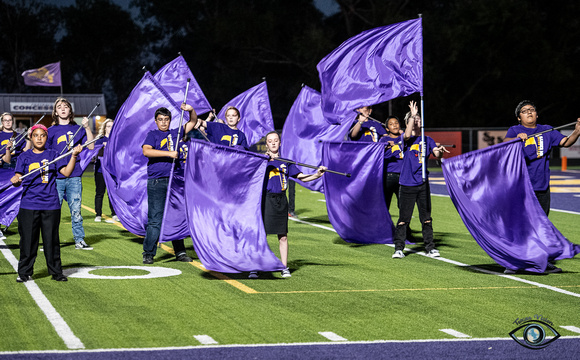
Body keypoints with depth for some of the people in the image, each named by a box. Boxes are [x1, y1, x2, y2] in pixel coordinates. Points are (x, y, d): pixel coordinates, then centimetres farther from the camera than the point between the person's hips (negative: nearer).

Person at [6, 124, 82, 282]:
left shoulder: (53, 155, 8)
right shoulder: (24, 157, 8)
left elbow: (66, 172, -2)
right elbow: (19, 179, 3)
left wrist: (74, 155, -13)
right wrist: (15, 180, -20)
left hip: (51, 204, 0)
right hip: (29, 205, 0)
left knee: (51, 239, 5)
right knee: (28, 240, 2)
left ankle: (56, 271, 14)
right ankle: (24, 272, 11)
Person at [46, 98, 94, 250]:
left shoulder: (78, 129, 10)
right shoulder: (51, 131, 7)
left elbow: (90, 146, -1)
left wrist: (87, 128, -7)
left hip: (74, 176, 1)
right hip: (56, 176, -1)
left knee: (76, 210, 3)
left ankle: (80, 240, 9)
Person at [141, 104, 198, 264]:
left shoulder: (175, 133, 16)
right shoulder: (152, 135, 4)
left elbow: (193, 122, 22)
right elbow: (146, 151, -14)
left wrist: (191, 110, 1)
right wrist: (169, 153, -18)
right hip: (157, 182, -4)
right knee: (155, 219, -6)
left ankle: (180, 252, 14)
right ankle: (148, 253, 0)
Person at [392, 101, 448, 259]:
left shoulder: (427, 140, 10)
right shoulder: (407, 139, 0)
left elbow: (437, 154, 0)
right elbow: (407, 135, -24)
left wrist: (440, 151, -23)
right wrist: (412, 115, -27)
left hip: (422, 184, 3)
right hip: (407, 184, -3)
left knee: (426, 218, 7)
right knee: (403, 218, -3)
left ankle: (430, 248, 15)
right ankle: (398, 249, 2)